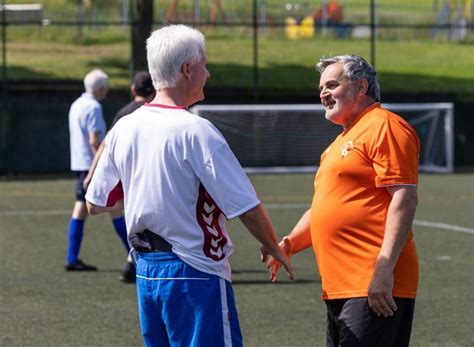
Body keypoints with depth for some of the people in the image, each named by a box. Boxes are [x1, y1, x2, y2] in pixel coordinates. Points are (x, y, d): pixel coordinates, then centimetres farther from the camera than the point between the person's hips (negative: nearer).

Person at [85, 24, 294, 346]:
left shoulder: (124, 129, 4)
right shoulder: (196, 131, -16)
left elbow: (95, 204, 12)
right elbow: (247, 207, -15)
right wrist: (274, 248, 1)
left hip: (146, 272, 7)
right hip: (195, 272, -7)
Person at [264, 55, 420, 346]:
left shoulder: (385, 127, -5)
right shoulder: (341, 142, 26)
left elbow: (405, 199, -15)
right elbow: (322, 208, 30)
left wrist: (384, 269, -22)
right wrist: (290, 244, 10)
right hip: (339, 288, 10)